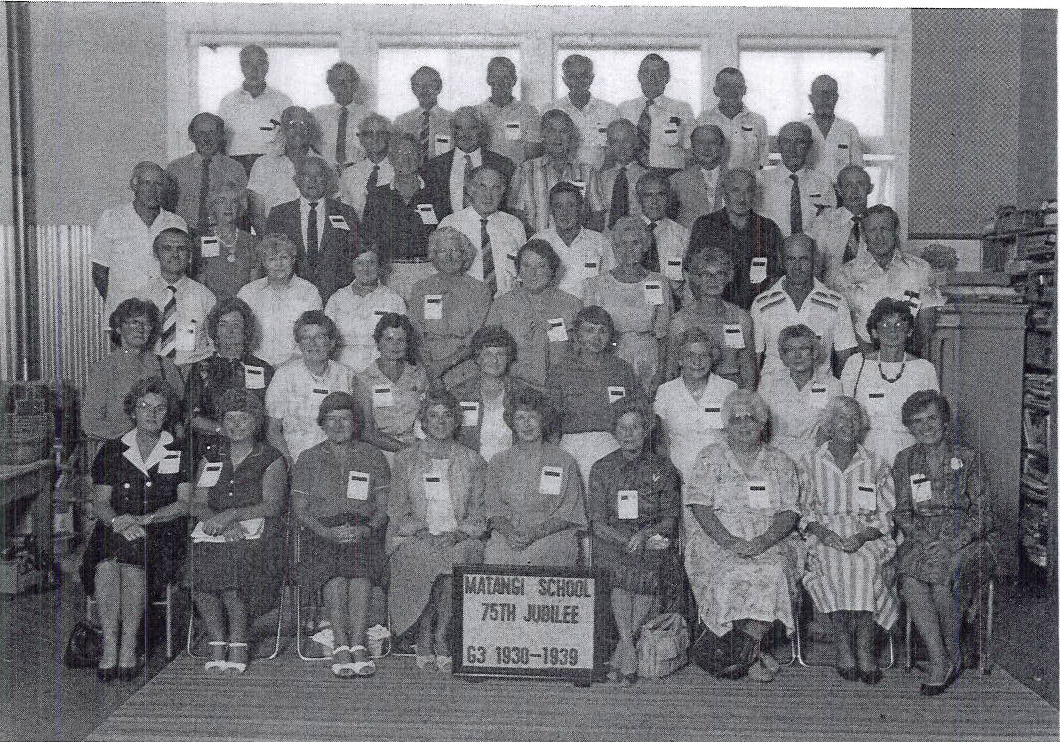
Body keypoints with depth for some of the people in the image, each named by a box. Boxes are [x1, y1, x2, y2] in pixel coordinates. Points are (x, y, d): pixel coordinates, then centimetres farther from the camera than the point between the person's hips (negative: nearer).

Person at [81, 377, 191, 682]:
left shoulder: (179, 453, 9)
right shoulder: (112, 451, 14)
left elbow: (183, 504, 2)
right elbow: (99, 502, 7)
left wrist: (144, 519, -12)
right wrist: (119, 521, -15)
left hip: (162, 531, -2)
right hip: (116, 527, 2)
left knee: (133, 554, -35)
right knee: (106, 562, -32)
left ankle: (129, 648, -30)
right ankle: (109, 648, -28)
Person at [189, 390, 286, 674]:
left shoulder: (271, 461, 10)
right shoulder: (210, 460, 22)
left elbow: (273, 505, -4)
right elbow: (197, 505, 11)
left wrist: (232, 515, -17)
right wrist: (219, 521, -10)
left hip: (255, 535, -3)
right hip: (213, 532, 3)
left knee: (233, 566, -34)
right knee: (201, 565, -30)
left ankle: (238, 643, -16)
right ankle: (217, 642, -15)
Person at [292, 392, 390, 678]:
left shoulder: (372, 456, 13)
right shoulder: (308, 459, 13)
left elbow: (384, 506, 9)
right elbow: (299, 508, 7)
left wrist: (366, 529, -11)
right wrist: (326, 532, -11)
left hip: (365, 532, 0)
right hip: (322, 532, 0)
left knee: (360, 568, -33)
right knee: (334, 575, -32)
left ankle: (357, 644, -33)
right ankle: (341, 646, -30)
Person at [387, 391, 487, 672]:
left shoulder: (472, 461, 13)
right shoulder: (405, 459, 13)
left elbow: (479, 511, 9)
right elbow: (397, 508, 8)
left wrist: (457, 533, -10)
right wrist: (421, 531, -9)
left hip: (460, 539, 0)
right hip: (416, 538, 0)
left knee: (457, 558, -34)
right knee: (423, 557, -33)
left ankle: (441, 641, -21)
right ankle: (425, 643, -19)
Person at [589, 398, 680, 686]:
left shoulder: (663, 468, 9)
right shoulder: (602, 468, 8)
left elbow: (671, 519, 5)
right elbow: (597, 522, 2)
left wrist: (644, 535, -14)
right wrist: (626, 540, -15)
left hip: (653, 540, 0)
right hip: (612, 540, 0)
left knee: (648, 572, -28)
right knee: (619, 570, -29)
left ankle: (620, 652, -22)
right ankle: (628, 649, -32)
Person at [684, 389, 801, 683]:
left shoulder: (780, 463, 14)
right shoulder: (710, 458, 11)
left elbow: (788, 513, 4)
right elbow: (700, 507, -1)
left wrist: (762, 542, -15)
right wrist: (728, 541, -16)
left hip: (771, 542, 1)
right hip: (716, 539, -1)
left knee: (773, 571, -30)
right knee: (732, 574, -31)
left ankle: (751, 650, -16)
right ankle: (757, 652, -15)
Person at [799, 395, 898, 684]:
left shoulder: (876, 466, 12)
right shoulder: (810, 462, 11)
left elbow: (885, 517, 7)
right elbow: (804, 511, 8)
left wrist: (862, 537, -12)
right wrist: (821, 531, -13)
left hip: (867, 537, 0)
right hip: (824, 534, 0)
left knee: (865, 562, -33)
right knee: (833, 562, -34)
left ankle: (865, 649, -33)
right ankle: (843, 645, -32)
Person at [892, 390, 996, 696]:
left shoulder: (968, 458, 2)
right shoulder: (905, 460, 11)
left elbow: (983, 515, -2)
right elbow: (902, 512, 11)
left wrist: (951, 543, -16)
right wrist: (921, 537, -9)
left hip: (966, 541, -2)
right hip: (922, 540, 2)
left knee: (942, 577, -33)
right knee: (909, 577, -31)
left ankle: (953, 651, -9)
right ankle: (939, 660, -25)